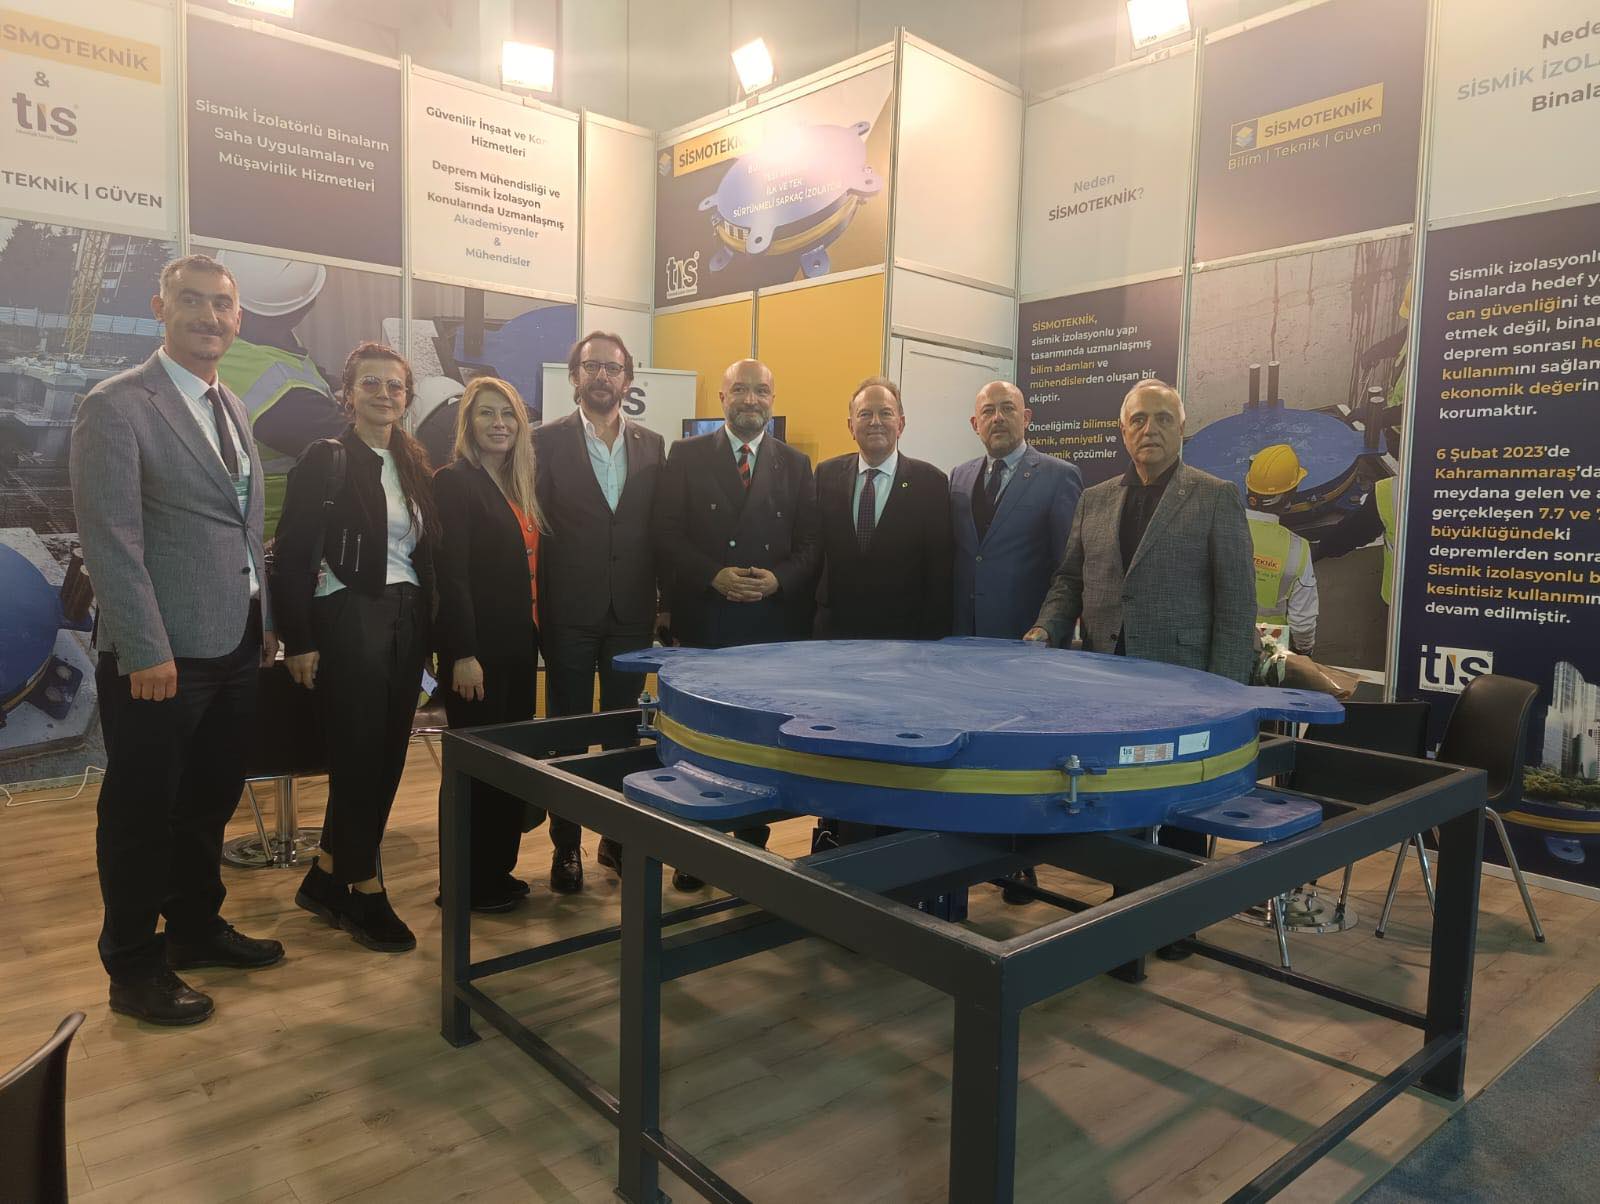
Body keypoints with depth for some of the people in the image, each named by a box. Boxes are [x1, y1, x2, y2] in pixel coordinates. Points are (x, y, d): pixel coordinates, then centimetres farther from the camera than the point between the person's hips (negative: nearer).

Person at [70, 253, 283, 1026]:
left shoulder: (231, 410, 14)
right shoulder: (116, 406, -10)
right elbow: (110, 537, -16)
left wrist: (265, 620, 13)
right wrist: (147, 651, -19)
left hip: (233, 647, 7)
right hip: (159, 655, -7)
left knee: (210, 801, 18)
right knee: (142, 811, 6)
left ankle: (196, 929, 35)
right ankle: (134, 969, 21)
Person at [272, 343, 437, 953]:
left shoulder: (416, 467, 13)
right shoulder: (326, 460, -5)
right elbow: (292, 556, -9)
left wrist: (426, 630, 8)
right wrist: (299, 641, -13)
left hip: (406, 621, 6)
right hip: (348, 619, -6)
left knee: (387, 756, 9)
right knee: (360, 755, 0)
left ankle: (326, 878, 25)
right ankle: (365, 893, 15)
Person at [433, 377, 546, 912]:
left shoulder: (521, 485, 14)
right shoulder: (453, 482, -8)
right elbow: (451, 573, -15)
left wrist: (536, 636, 9)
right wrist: (462, 655, -19)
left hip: (518, 646, 8)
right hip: (478, 649, -7)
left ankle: (499, 870, 25)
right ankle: (471, 883, 15)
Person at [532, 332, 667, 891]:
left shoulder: (651, 445, 7)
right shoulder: (547, 441, -2)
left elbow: (659, 529, 7)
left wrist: (663, 602, 3)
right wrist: (536, 610, -7)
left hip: (632, 613, 3)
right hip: (571, 613, -3)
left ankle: (618, 837, 26)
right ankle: (566, 846, 20)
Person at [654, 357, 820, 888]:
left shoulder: (795, 464, 10)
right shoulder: (687, 455, 5)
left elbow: (811, 544, 6)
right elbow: (667, 534, -1)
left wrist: (778, 579, -12)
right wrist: (713, 576, -14)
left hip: (775, 625, 1)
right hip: (703, 622, -1)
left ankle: (753, 845, 19)